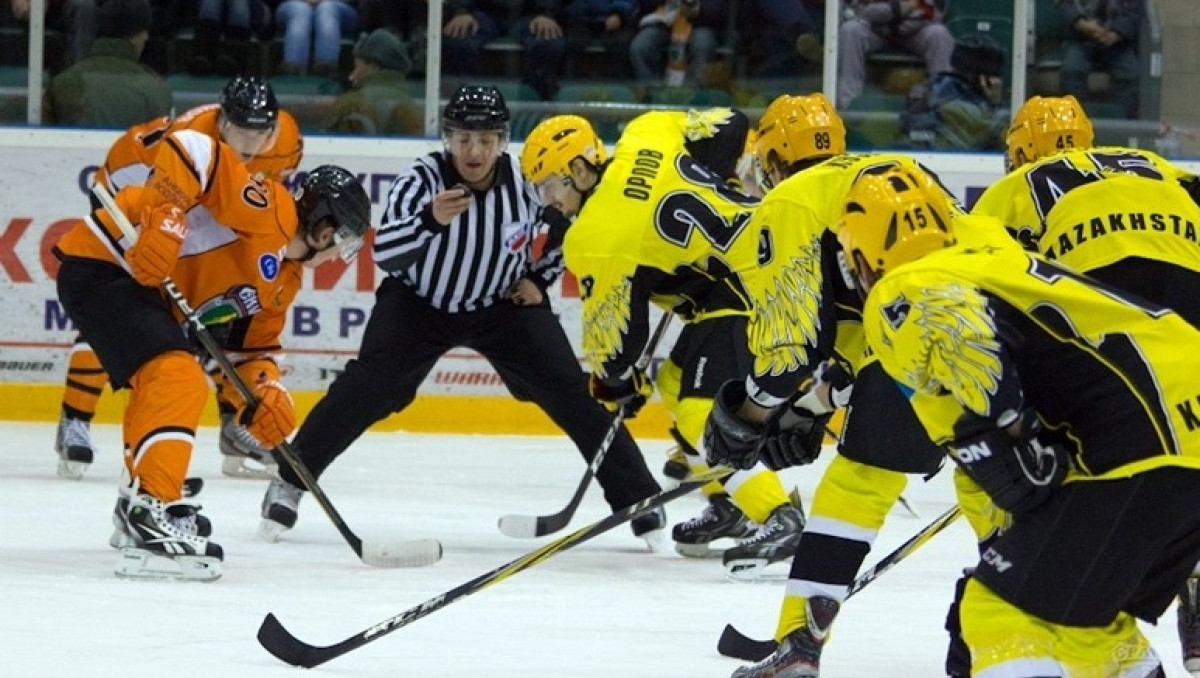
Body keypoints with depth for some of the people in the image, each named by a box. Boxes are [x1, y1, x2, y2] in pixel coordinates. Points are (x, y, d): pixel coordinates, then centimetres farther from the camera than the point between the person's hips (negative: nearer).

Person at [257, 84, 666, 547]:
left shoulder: (526, 181, -20)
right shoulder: (423, 179, -27)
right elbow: (385, 254, -39)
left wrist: (539, 279, -6)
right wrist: (430, 220, -55)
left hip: (504, 303, 2)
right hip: (418, 302, -2)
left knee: (571, 393, -8)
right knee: (367, 387, -19)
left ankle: (639, 497, 1)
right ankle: (289, 482, -7)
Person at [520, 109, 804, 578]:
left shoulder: (597, 237, -13)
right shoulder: (647, 135, 3)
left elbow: (616, 327, -7)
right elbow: (730, 127, 10)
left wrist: (614, 383, 13)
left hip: (747, 293, -10)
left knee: (705, 415, -16)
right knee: (678, 380, 22)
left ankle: (779, 520, -23)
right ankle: (729, 506, 29)